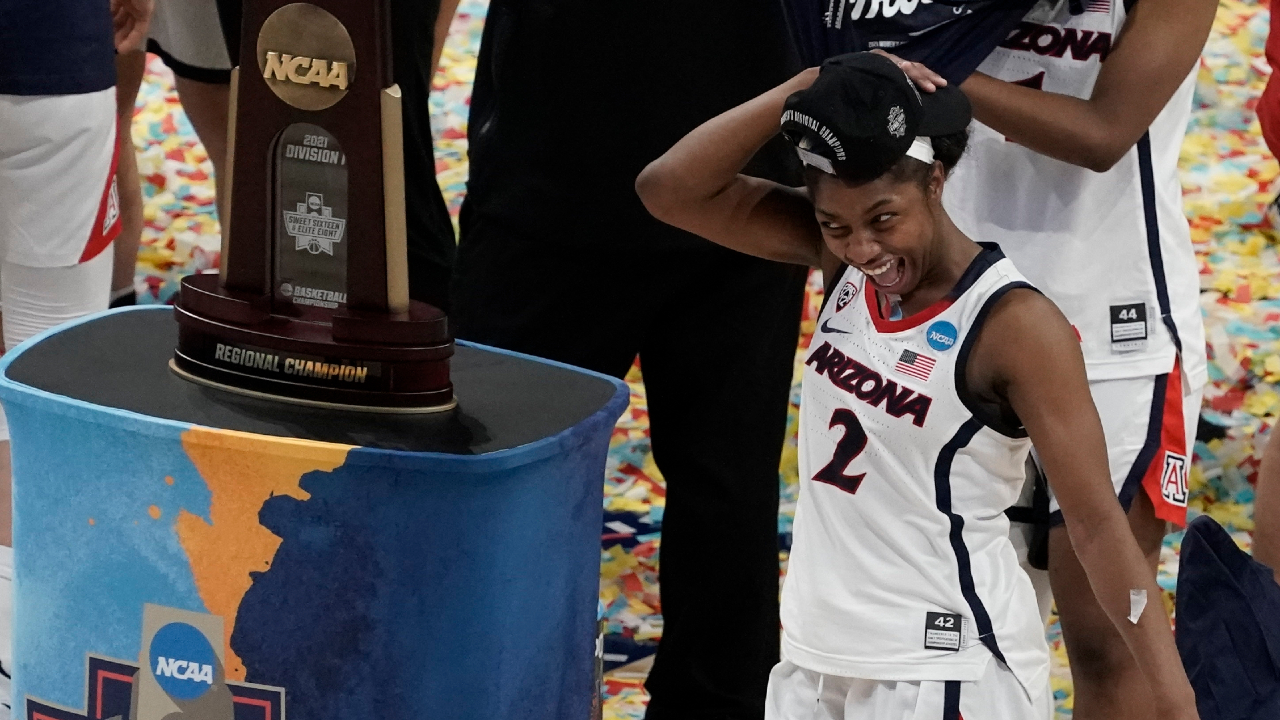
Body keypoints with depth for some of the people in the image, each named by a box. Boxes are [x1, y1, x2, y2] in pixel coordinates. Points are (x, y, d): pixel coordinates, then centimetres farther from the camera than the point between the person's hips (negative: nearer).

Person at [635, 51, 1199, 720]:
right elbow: (670, 189, -7)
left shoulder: (1015, 326, -18)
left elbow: (1097, 524, -17)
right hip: (816, 658, 6)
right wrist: (804, 90, -16)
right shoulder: (841, 263, -1)